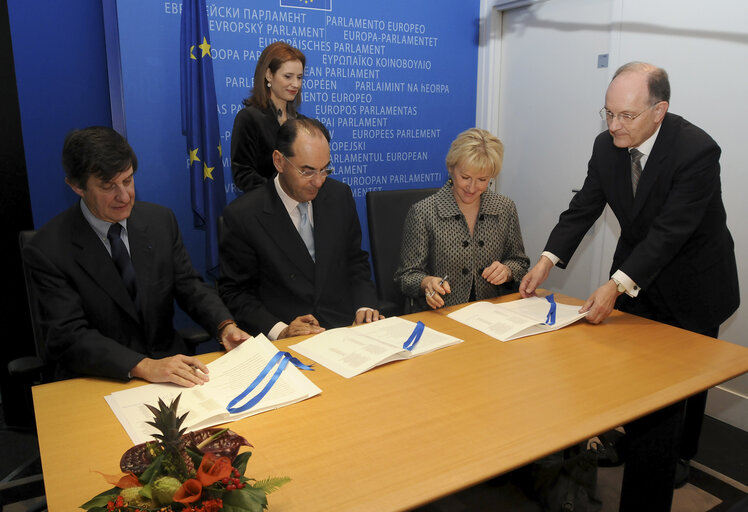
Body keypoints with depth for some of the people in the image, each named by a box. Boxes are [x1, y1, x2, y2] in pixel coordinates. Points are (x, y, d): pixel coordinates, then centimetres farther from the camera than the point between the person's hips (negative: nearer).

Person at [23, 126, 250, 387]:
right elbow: (68, 337, -17)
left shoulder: (161, 220, 2)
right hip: (97, 382, -2)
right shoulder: (47, 250, -11)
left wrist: (225, 326, -14)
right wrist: (143, 366, -31)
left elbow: (189, 286, 6)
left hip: (168, 363, 3)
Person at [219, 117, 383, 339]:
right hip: (282, 339, -3)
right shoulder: (242, 215, -7)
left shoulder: (339, 195, 5)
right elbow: (235, 292, -2)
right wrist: (279, 330, -17)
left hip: (345, 329, 3)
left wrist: (364, 307, -3)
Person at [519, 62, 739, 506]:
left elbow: (669, 231, -35)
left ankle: (679, 456, 35)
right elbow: (584, 208, -11)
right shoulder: (607, 146, -12)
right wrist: (547, 261, -23)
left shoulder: (696, 151, -30)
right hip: (636, 273, 5)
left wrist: (616, 286, -43)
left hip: (691, 282, -5)